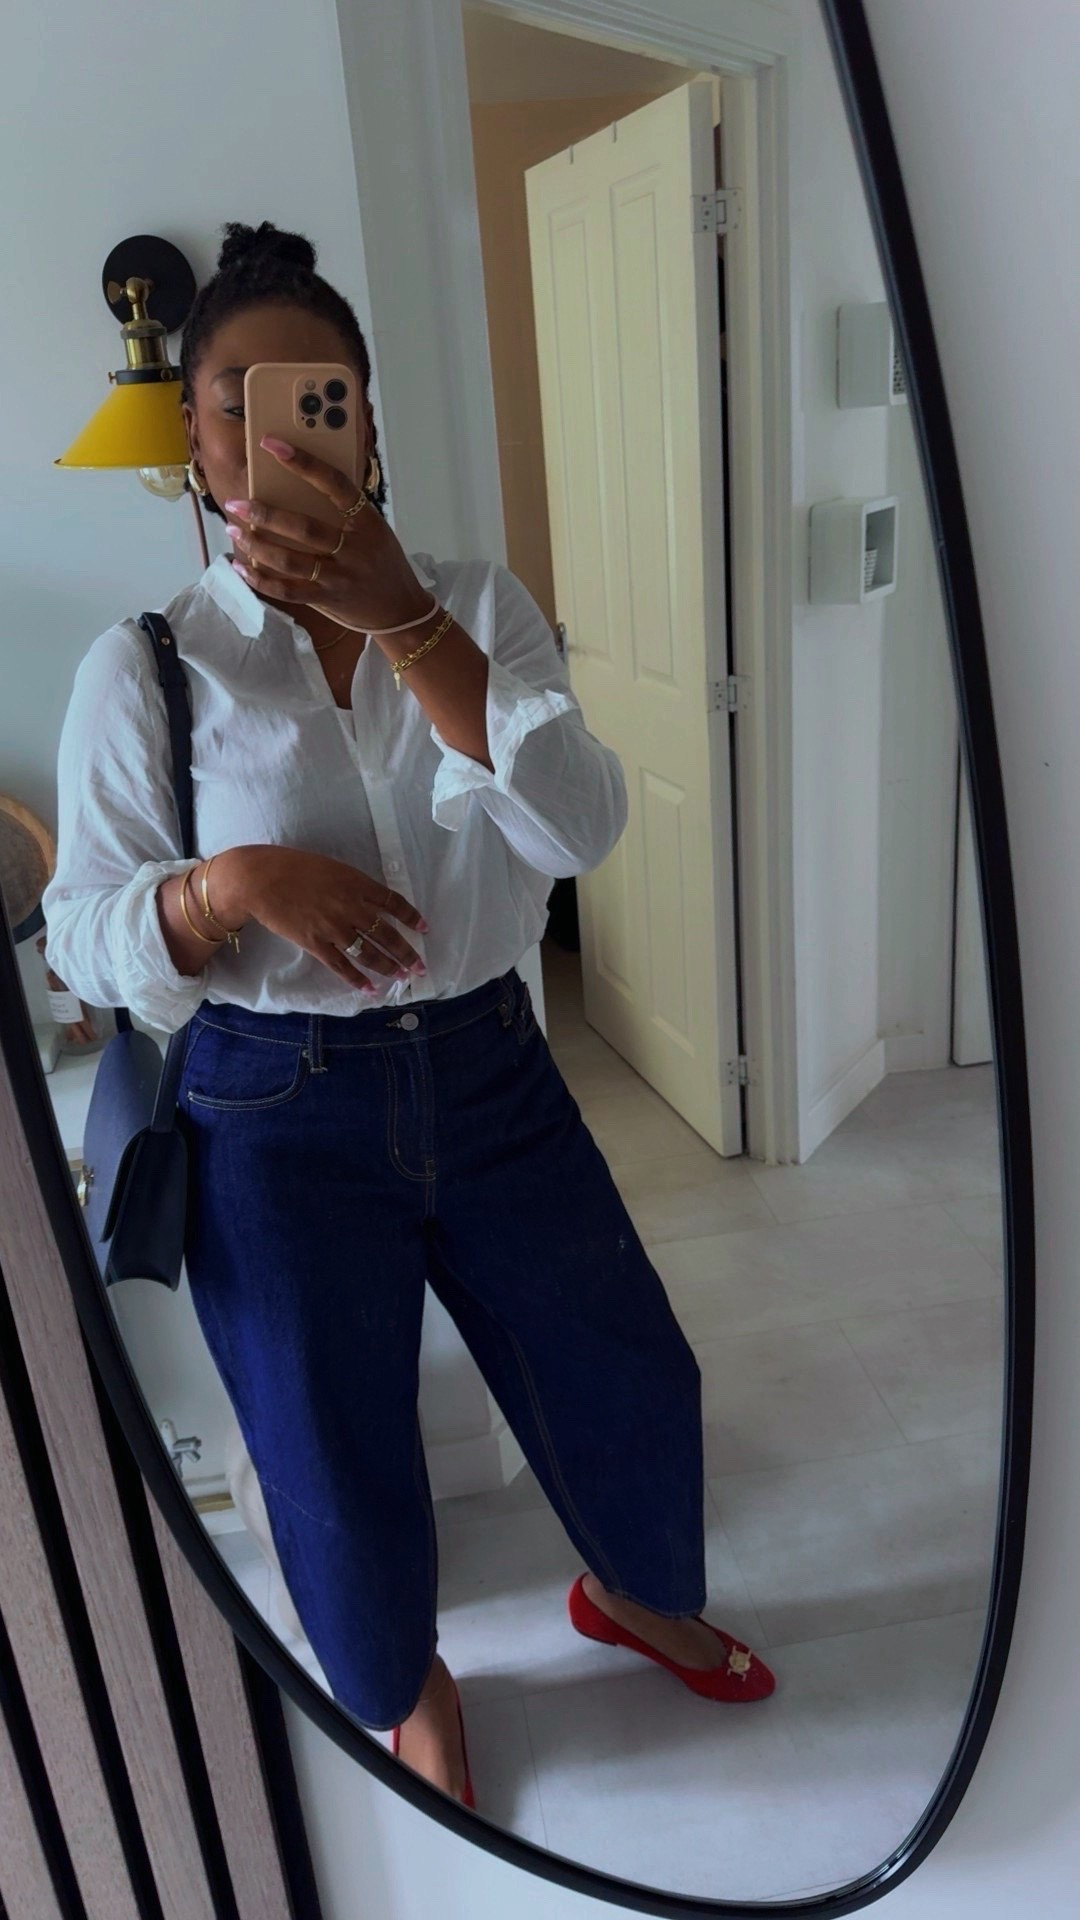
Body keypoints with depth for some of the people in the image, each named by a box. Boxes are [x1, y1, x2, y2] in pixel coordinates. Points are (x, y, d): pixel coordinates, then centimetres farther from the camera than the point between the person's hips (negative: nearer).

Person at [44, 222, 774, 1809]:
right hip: (278, 1116, -2)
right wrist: (233, 880, -26)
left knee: (632, 1373, 16)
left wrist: (402, 615, -26)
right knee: (337, 1452, 14)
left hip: (488, 1071, 3)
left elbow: (581, 827, -17)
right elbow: (86, 939, -5)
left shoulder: (475, 604, -2)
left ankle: (638, 1590, 52)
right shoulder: (147, 665, -7)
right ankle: (405, 1688, 49)